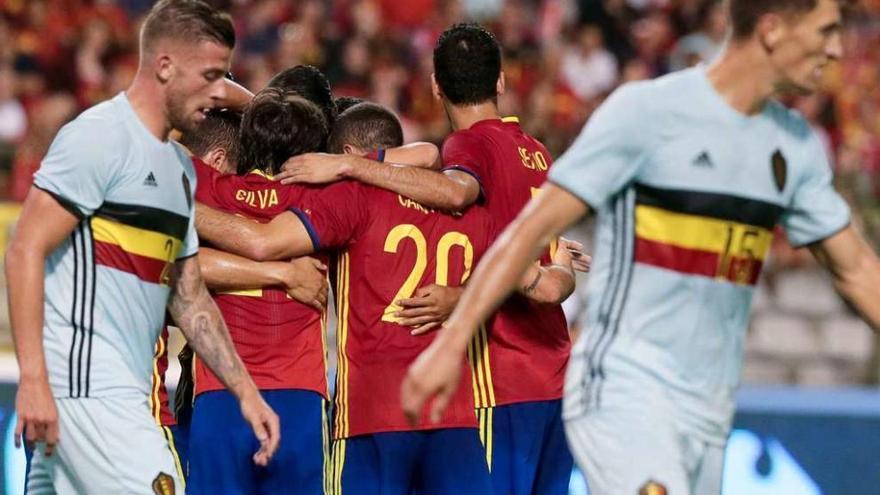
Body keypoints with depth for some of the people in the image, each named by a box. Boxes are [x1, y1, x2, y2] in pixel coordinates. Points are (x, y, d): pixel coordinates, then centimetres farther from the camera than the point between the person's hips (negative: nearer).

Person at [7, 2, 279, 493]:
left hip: (125, 391, 9)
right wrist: (33, 379, -20)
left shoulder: (181, 166, 21)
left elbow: (190, 299, 26)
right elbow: (26, 251, -13)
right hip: (85, 385, -9)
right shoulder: (100, 136, -7)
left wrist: (246, 392, 20)